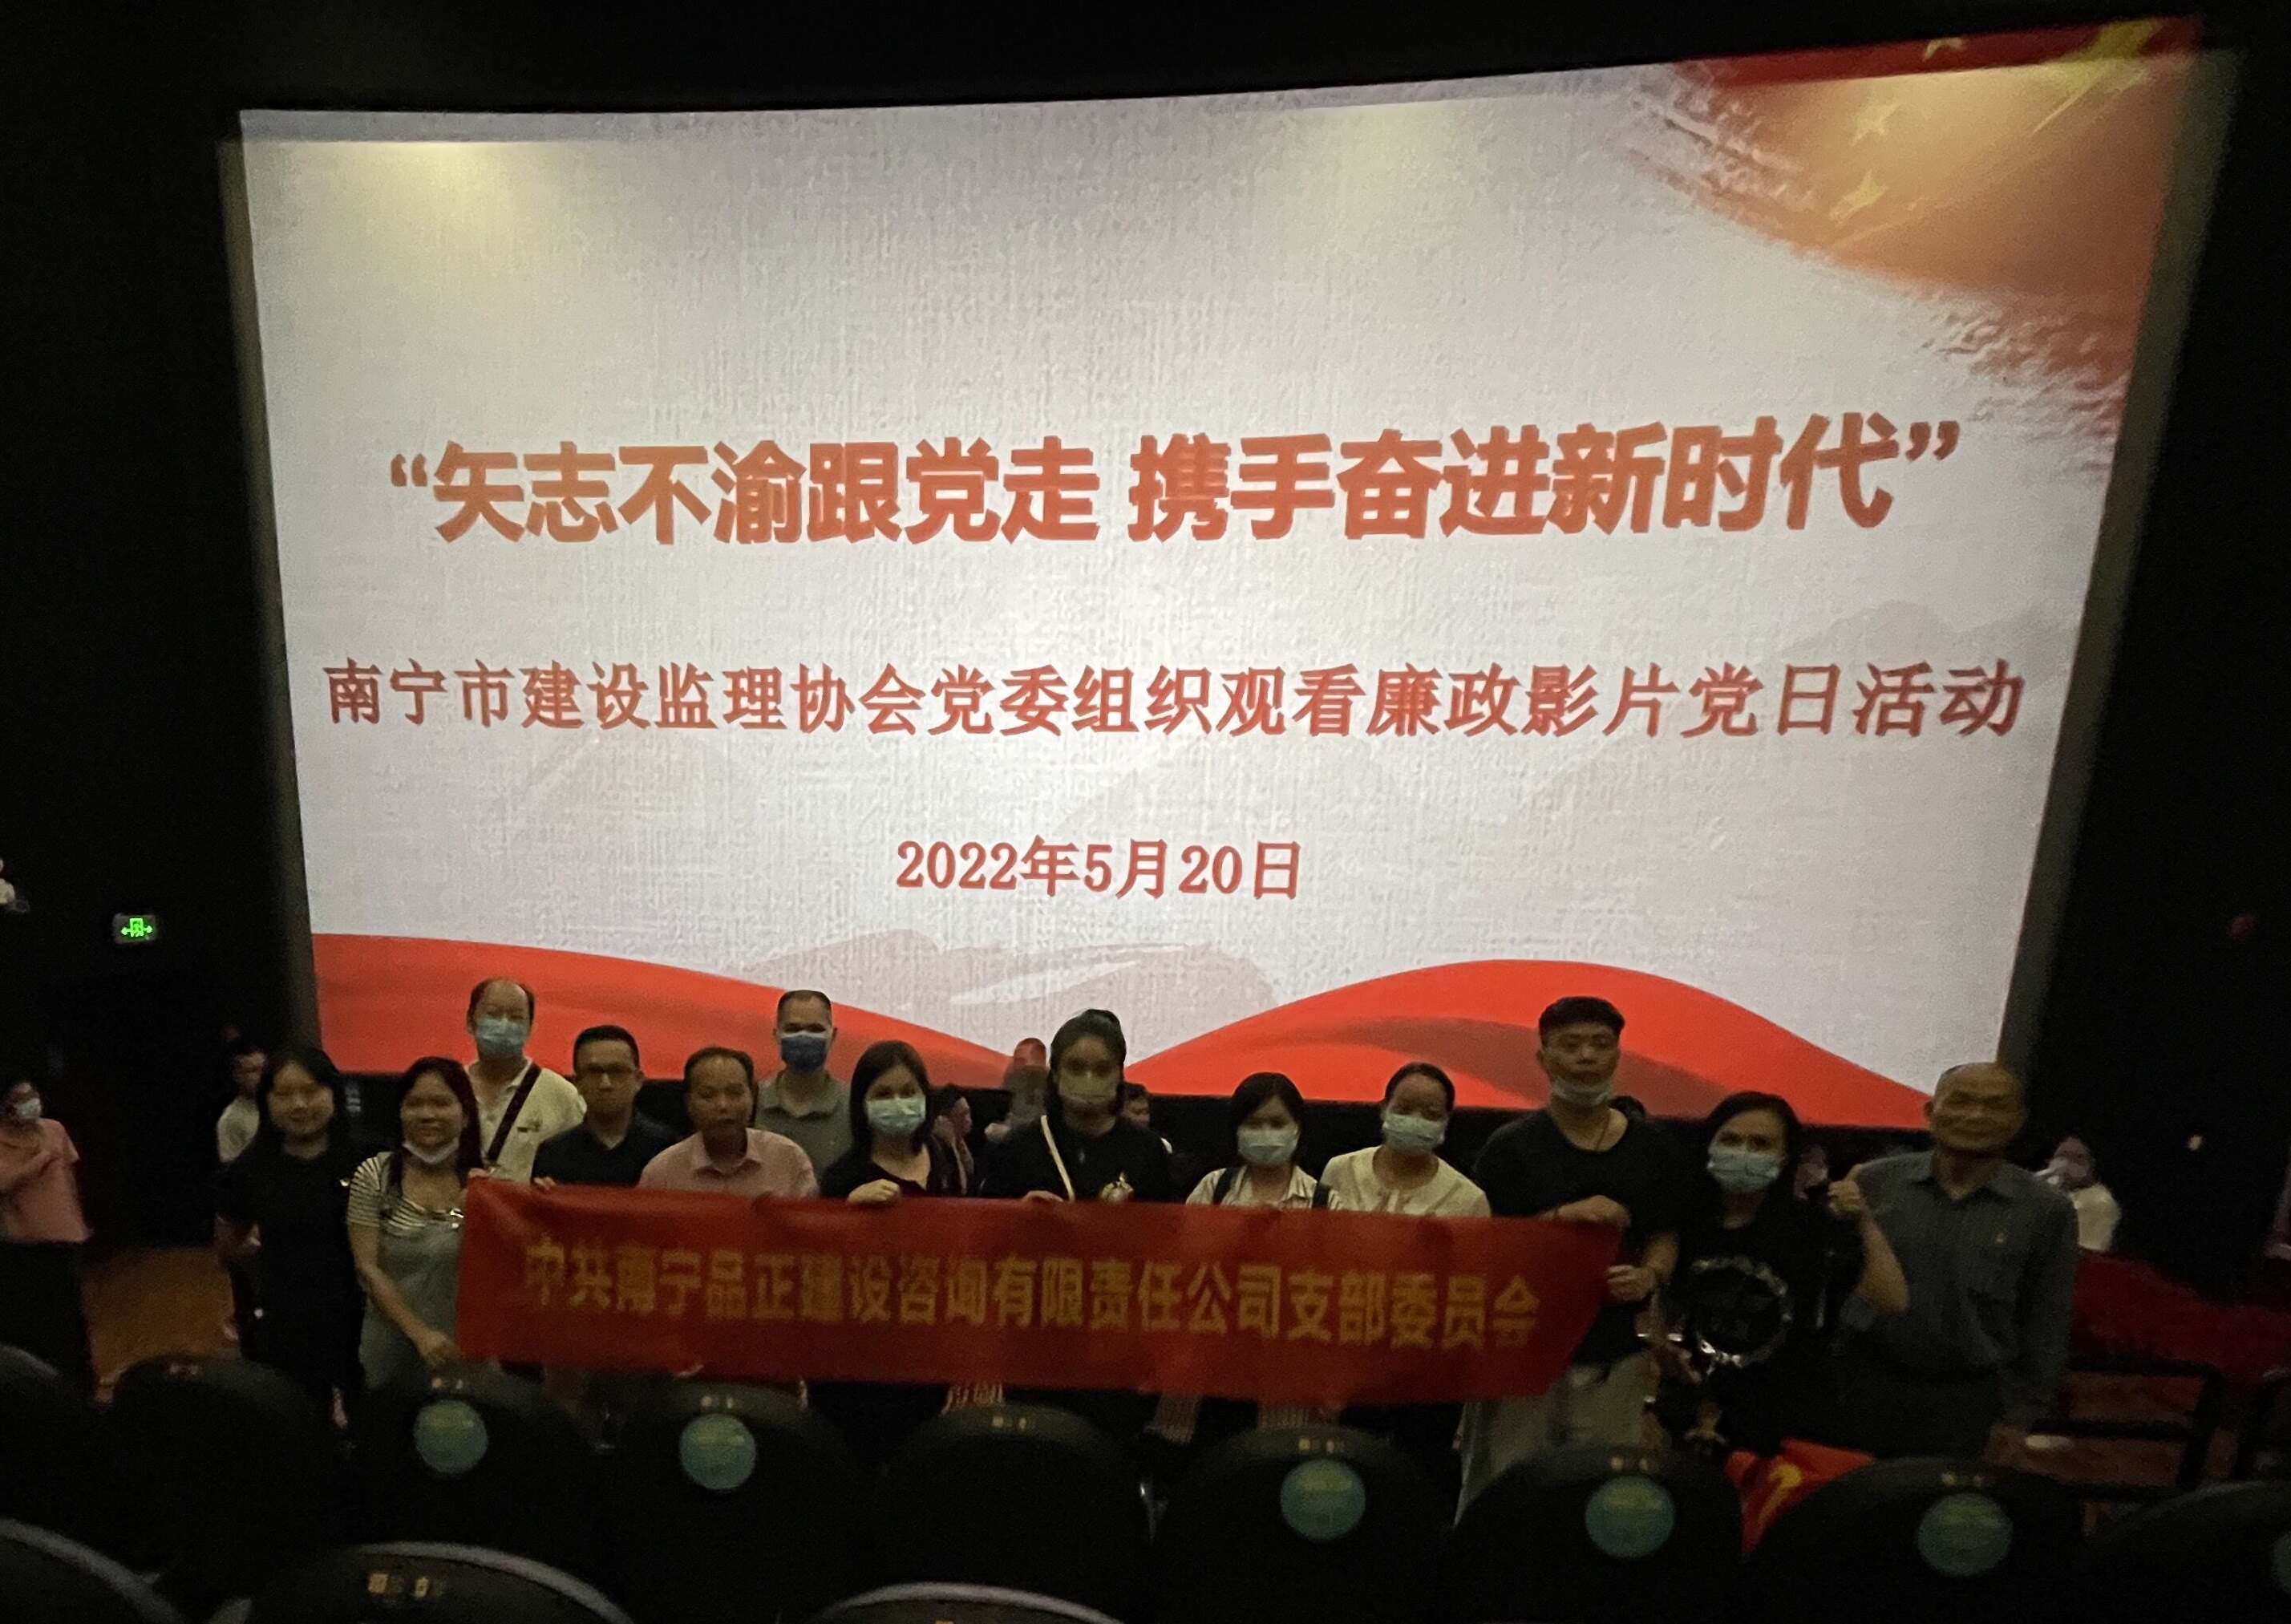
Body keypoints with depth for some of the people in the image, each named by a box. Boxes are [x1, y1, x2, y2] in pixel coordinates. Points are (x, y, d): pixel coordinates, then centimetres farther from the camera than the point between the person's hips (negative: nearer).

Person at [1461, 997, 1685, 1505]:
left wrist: (1649, 1275, -9)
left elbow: (1665, 1234, 12)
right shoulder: (1511, 1146, -3)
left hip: (1613, 1355, 3)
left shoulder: (1650, 1147, 7)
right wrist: (1563, 1214, -17)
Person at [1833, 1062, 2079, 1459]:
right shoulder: (1876, 1181, -3)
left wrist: (2019, 1417, 4)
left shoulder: (2047, 1210, -3)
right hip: (1862, 1381, 1)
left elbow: (2046, 1328, 3)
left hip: (1964, 1400, 0)